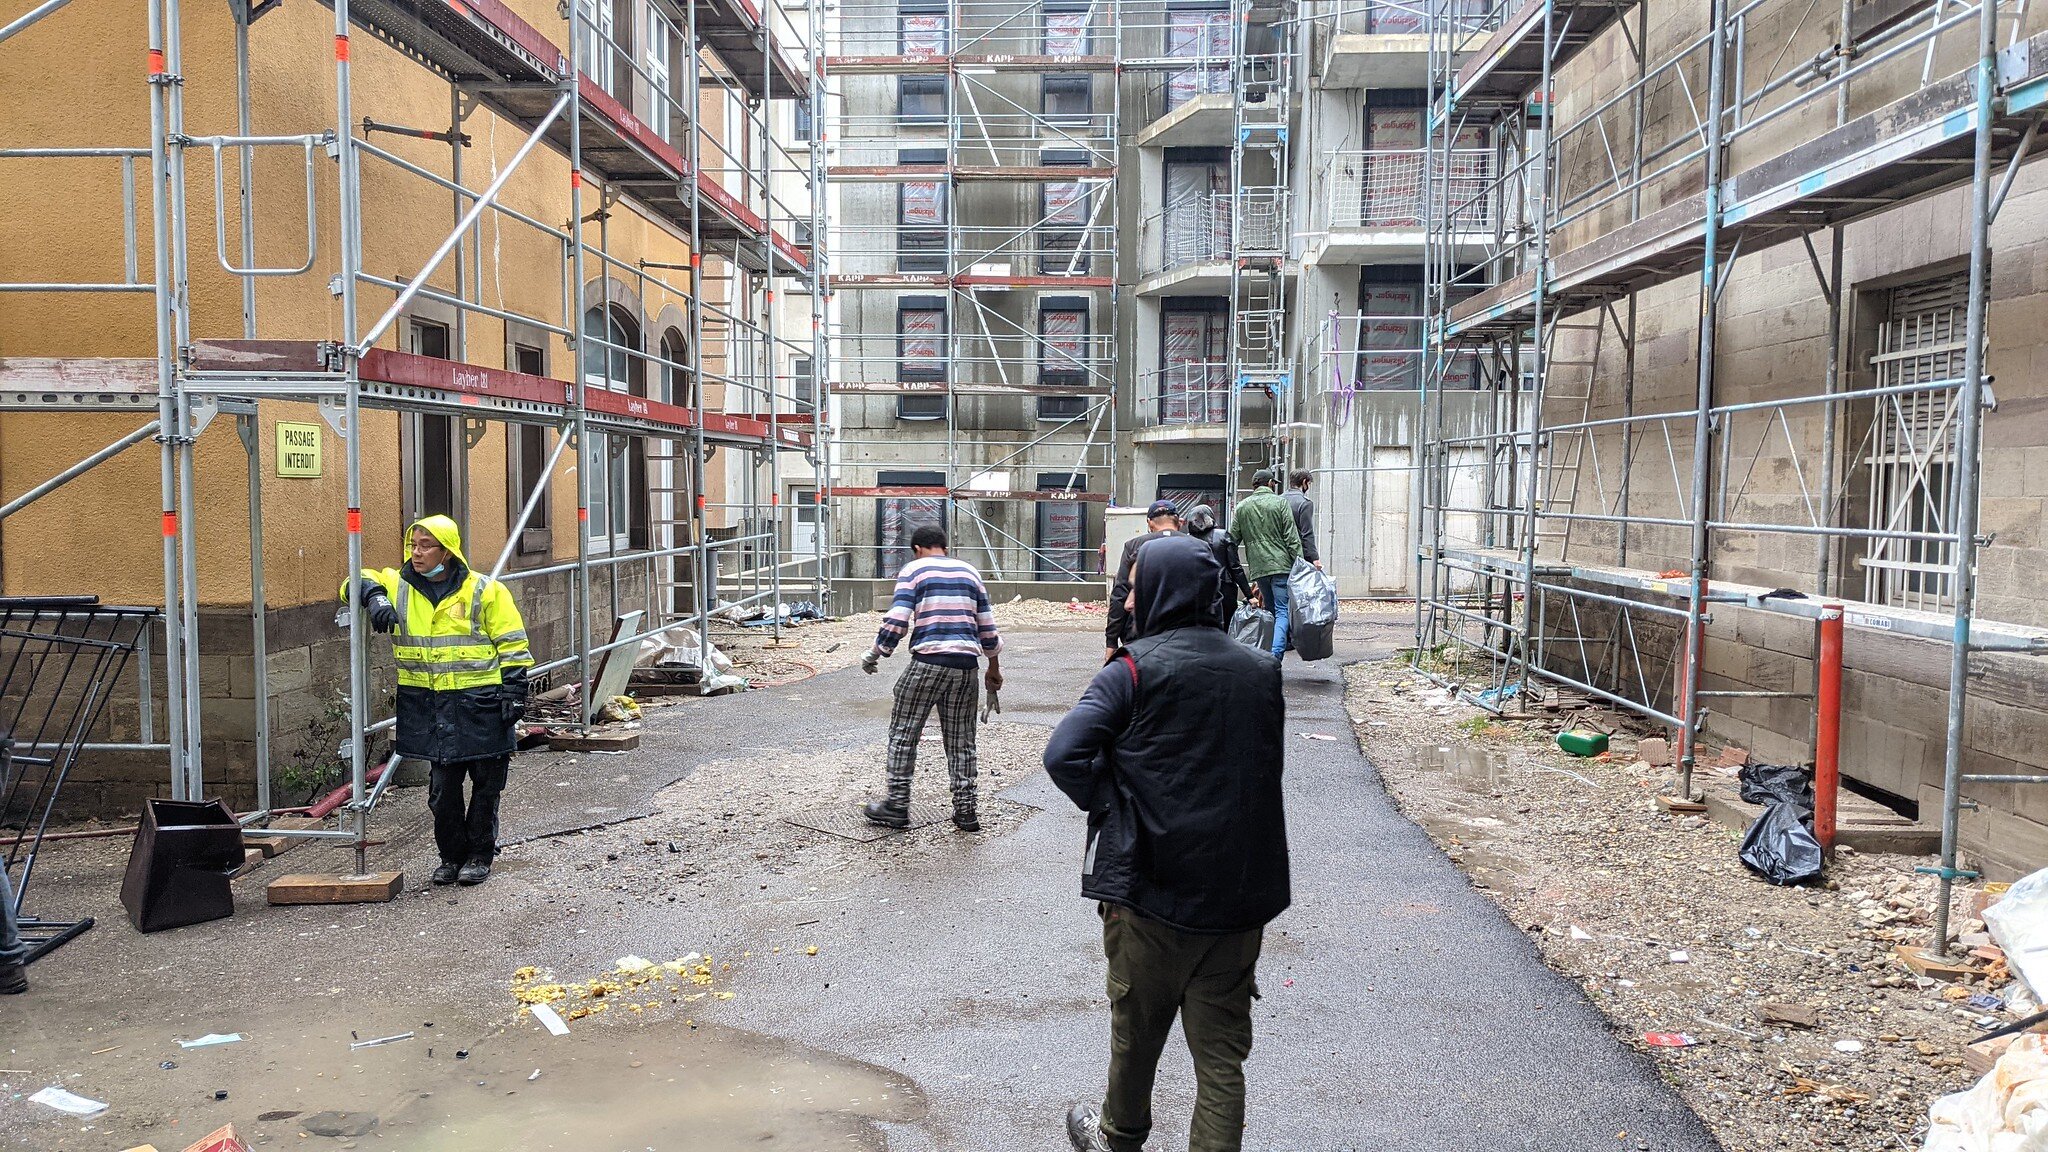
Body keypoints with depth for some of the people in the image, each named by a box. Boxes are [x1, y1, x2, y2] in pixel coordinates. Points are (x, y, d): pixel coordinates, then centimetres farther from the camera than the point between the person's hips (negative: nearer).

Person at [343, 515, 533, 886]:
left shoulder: (485, 591, -4)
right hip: (429, 706, 3)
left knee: (485, 784, 6)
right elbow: (359, 580, 12)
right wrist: (374, 597, -10)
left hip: (480, 702, -3)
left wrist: (514, 692, -8)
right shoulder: (399, 586, 6)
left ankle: (480, 855, 19)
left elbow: (513, 647, -2)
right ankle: (451, 855, 23)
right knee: (442, 786, 8)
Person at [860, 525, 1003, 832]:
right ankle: (965, 811, 14)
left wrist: (873, 656, 6)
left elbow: (896, 622, -6)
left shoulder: (914, 570, 5)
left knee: (903, 733, 7)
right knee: (961, 739, 12)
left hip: (927, 661, -4)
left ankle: (897, 806, 10)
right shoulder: (969, 571, 17)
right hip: (966, 663, 4)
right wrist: (994, 669, 27)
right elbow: (987, 628, 16)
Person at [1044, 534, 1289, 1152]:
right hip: (1240, 891, 3)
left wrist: (1112, 806, -7)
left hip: (1150, 891, -3)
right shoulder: (1261, 671, 5)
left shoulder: (1134, 670, -12)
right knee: (1221, 1049, 9)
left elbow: (1064, 754, -20)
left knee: (1137, 1027, 18)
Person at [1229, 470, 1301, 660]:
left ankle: (1270, 650, 17)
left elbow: (1232, 539, 11)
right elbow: (1292, 538, -6)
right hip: (1281, 565, -4)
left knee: (1271, 610, 17)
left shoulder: (1242, 507, 10)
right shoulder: (1280, 503, -1)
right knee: (1283, 611, -6)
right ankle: (1275, 654, -22)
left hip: (1258, 567, 4)